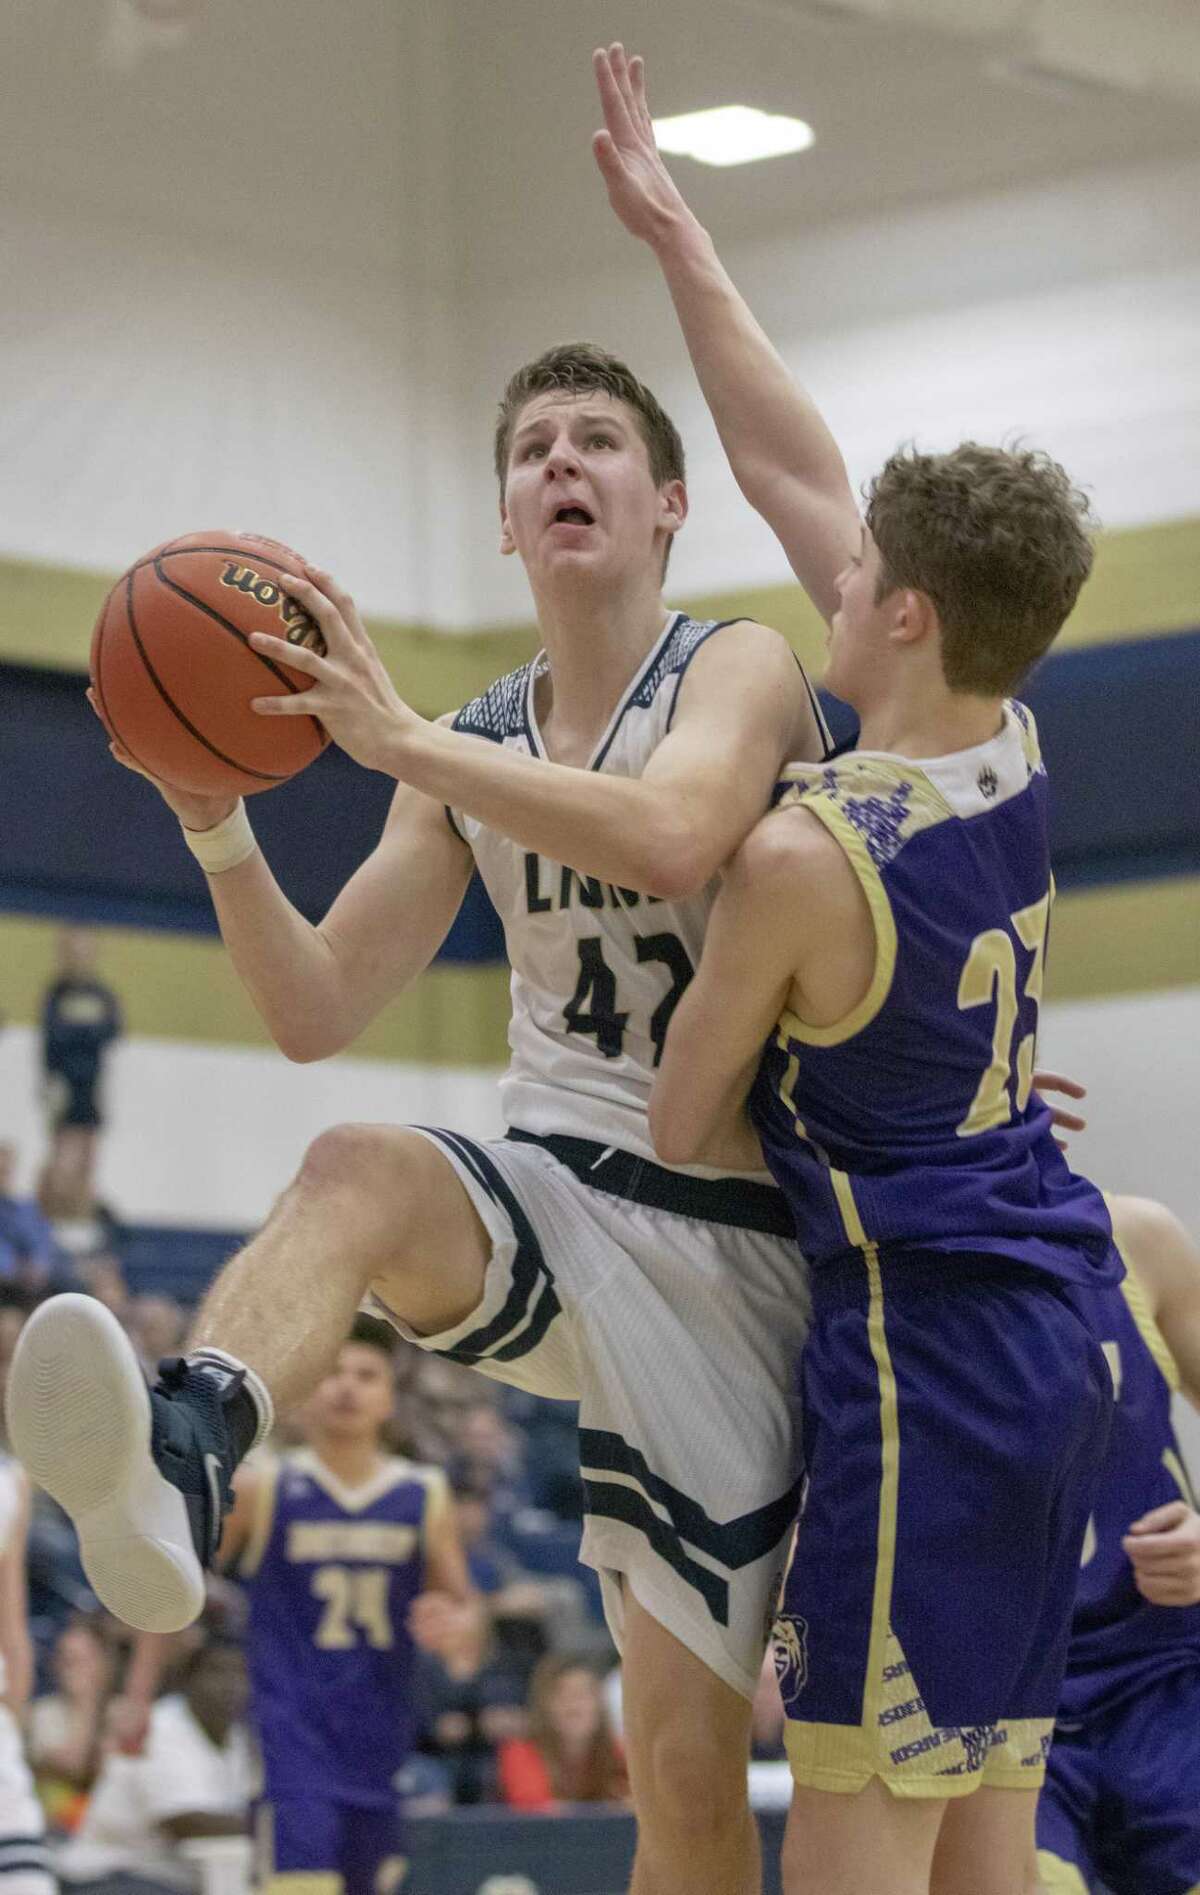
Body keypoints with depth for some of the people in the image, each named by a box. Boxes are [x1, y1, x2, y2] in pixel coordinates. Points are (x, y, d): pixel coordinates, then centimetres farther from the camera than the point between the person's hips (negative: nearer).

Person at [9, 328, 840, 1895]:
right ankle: (173, 1468, -61)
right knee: (358, 1173, -34)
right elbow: (316, 1013, 8)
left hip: (724, 1237, -3)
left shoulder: (741, 671, -5)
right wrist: (218, 825, -8)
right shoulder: (468, 752, 10)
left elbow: (673, 838, -28)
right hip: (545, 1204, 3)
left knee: (689, 1764, -5)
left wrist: (395, 740, -30)